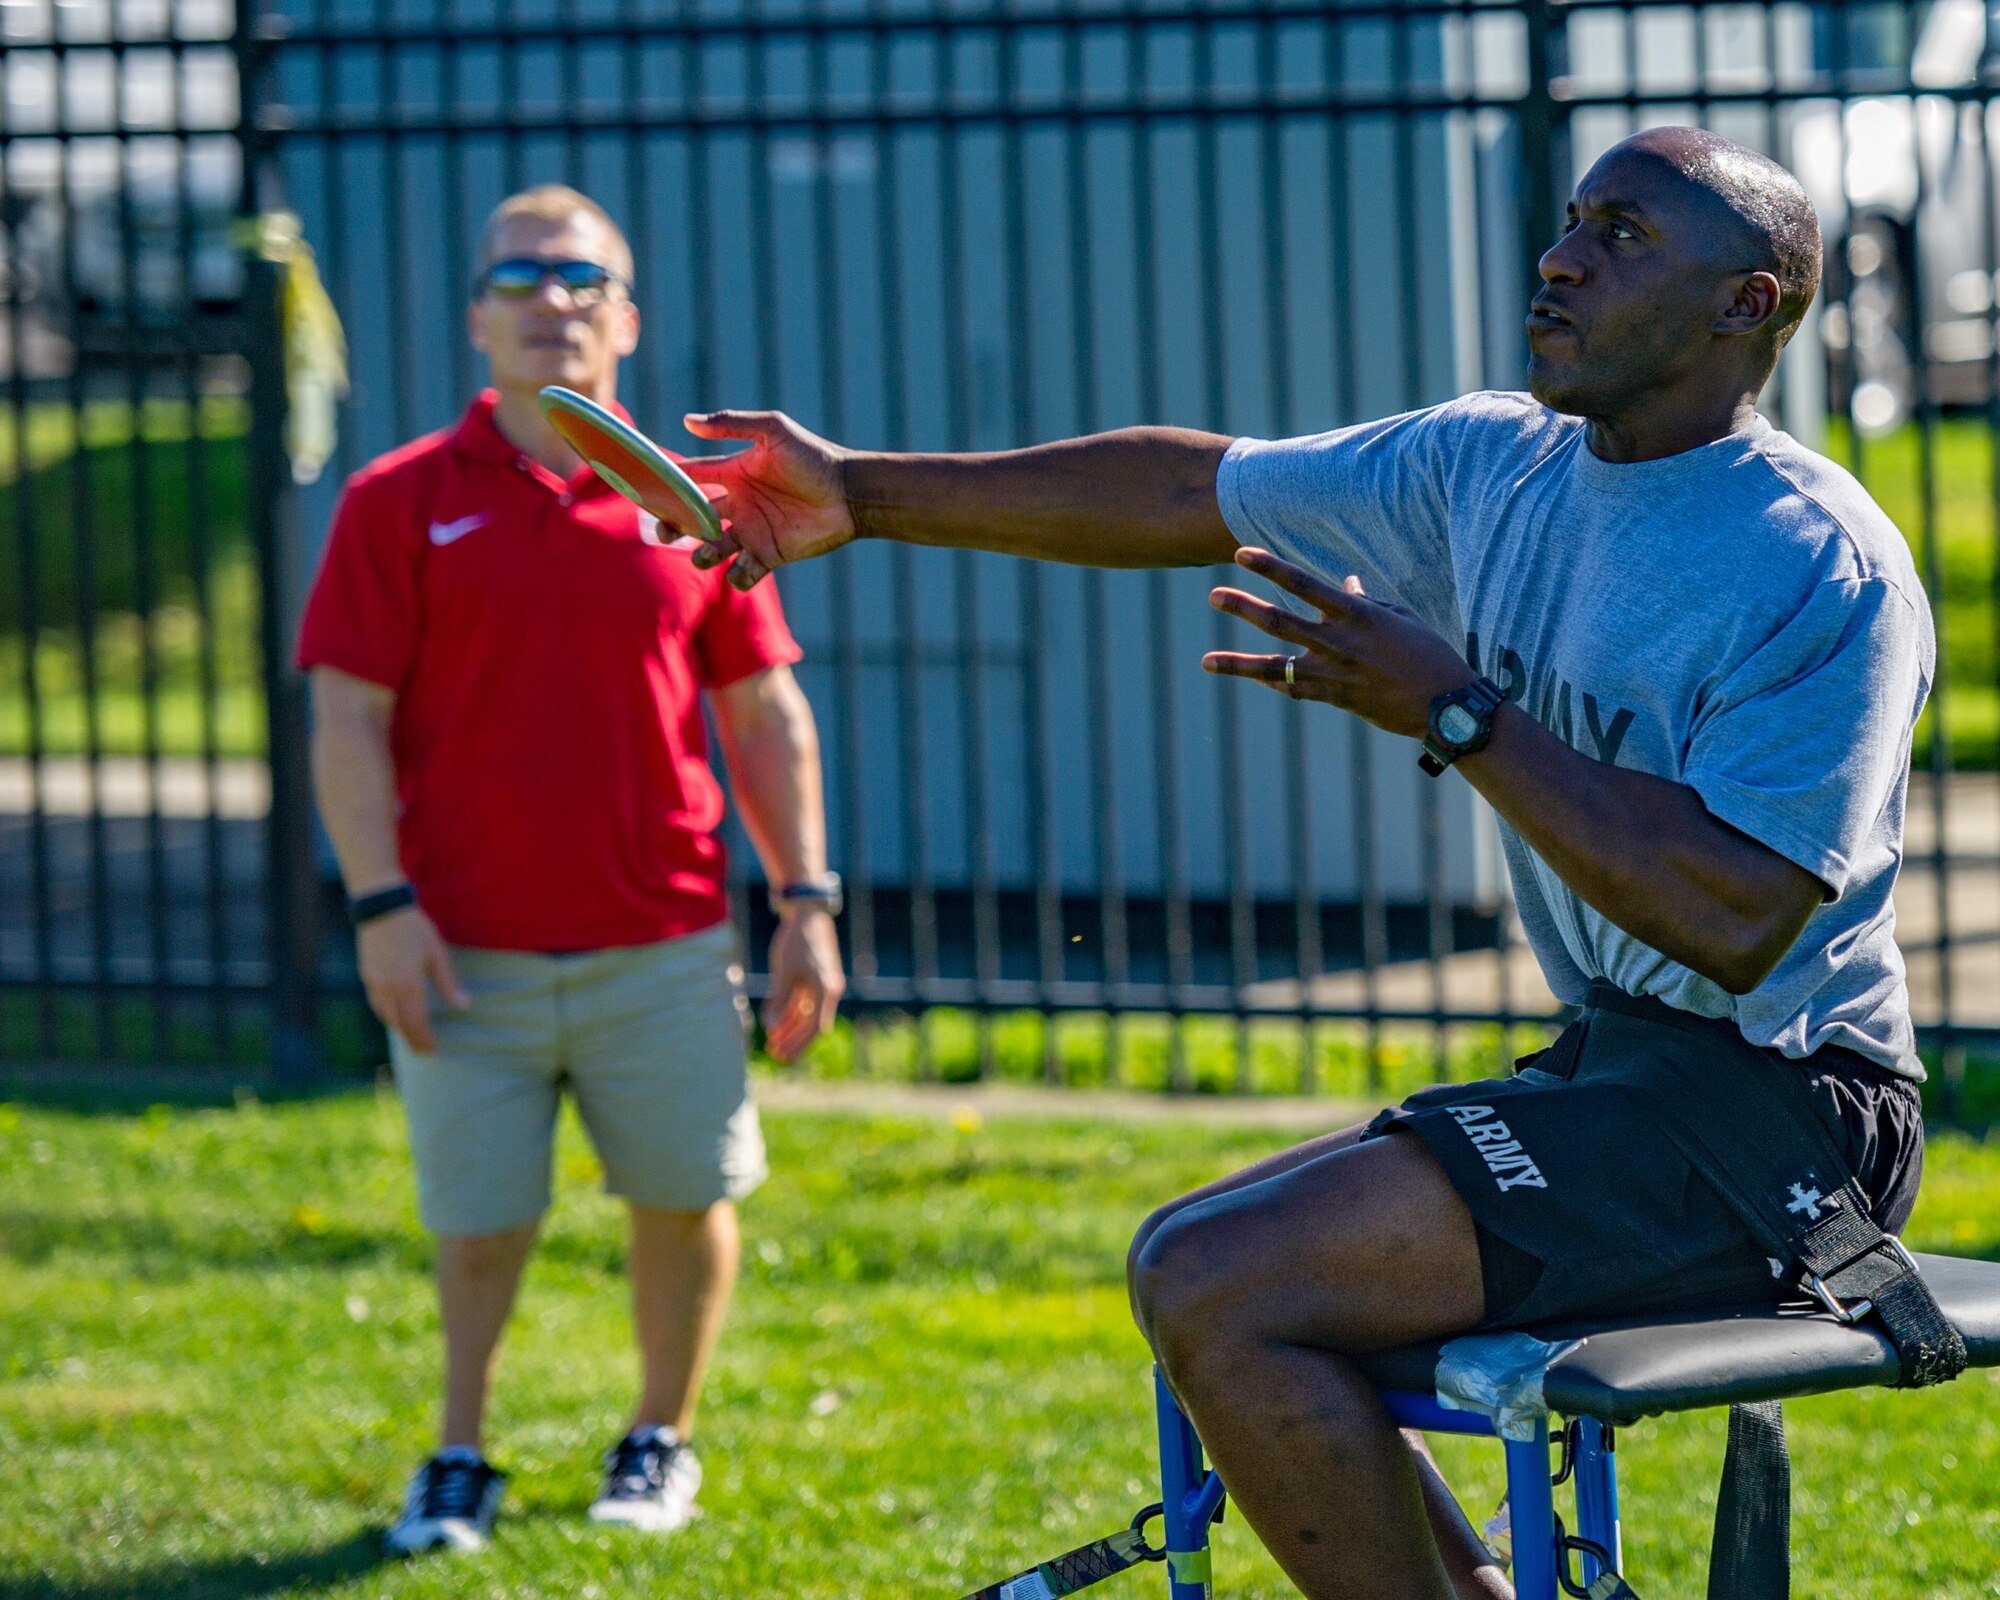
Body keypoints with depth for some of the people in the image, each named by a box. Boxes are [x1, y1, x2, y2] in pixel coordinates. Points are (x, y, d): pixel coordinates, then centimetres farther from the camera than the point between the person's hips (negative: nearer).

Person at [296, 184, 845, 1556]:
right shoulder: (400, 505, 1)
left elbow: (766, 717, 11)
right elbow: (348, 723, -2)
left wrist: (805, 900, 5)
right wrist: (382, 904, -11)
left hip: (665, 948, 2)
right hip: (469, 954, -2)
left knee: (686, 1201, 7)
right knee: (480, 1224, 2)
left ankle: (663, 1444, 26)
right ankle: (459, 1464, 19)